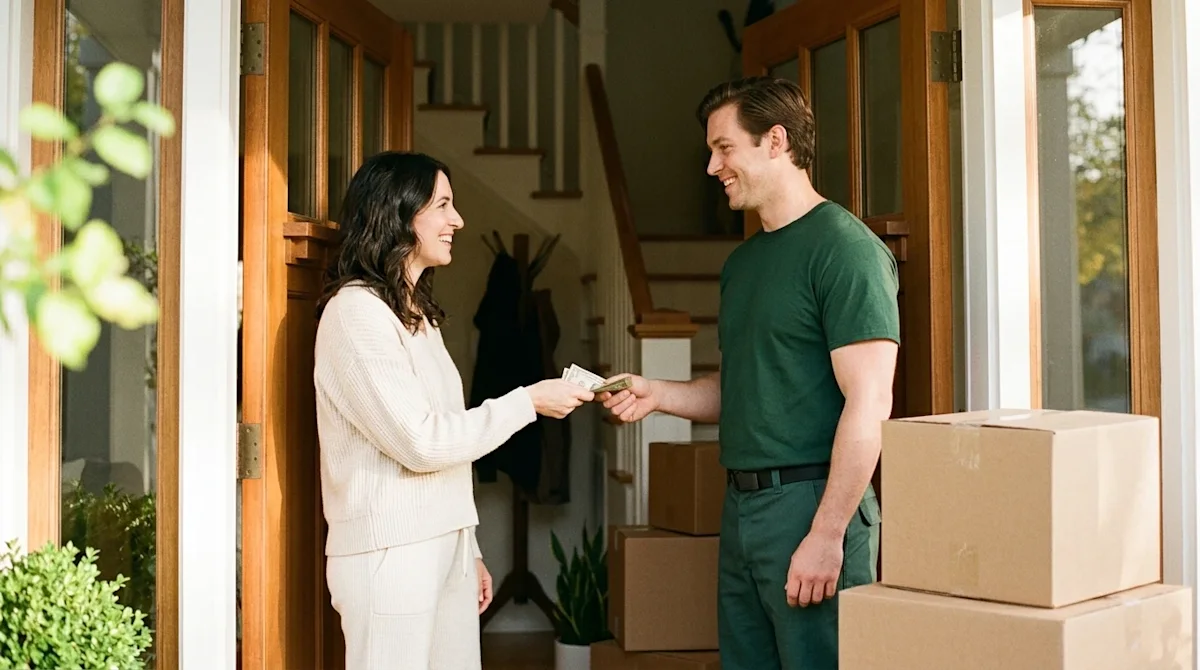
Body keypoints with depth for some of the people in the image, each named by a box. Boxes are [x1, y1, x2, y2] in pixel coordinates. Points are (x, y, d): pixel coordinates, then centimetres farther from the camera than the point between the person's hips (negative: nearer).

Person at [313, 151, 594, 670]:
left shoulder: (416, 312, 16)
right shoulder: (355, 310, -12)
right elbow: (420, 442, -17)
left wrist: (468, 549, 17)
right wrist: (529, 402, -10)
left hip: (444, 546, 8)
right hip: (390, 553, -8)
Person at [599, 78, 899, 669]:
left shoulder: (844, 247, -11)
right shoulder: (743, 261, 16)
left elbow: (868, 404, -17)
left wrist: (827, 535, -20)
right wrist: (656, 394, 5)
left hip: (812, 503, -8)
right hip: (741, 505, 8)